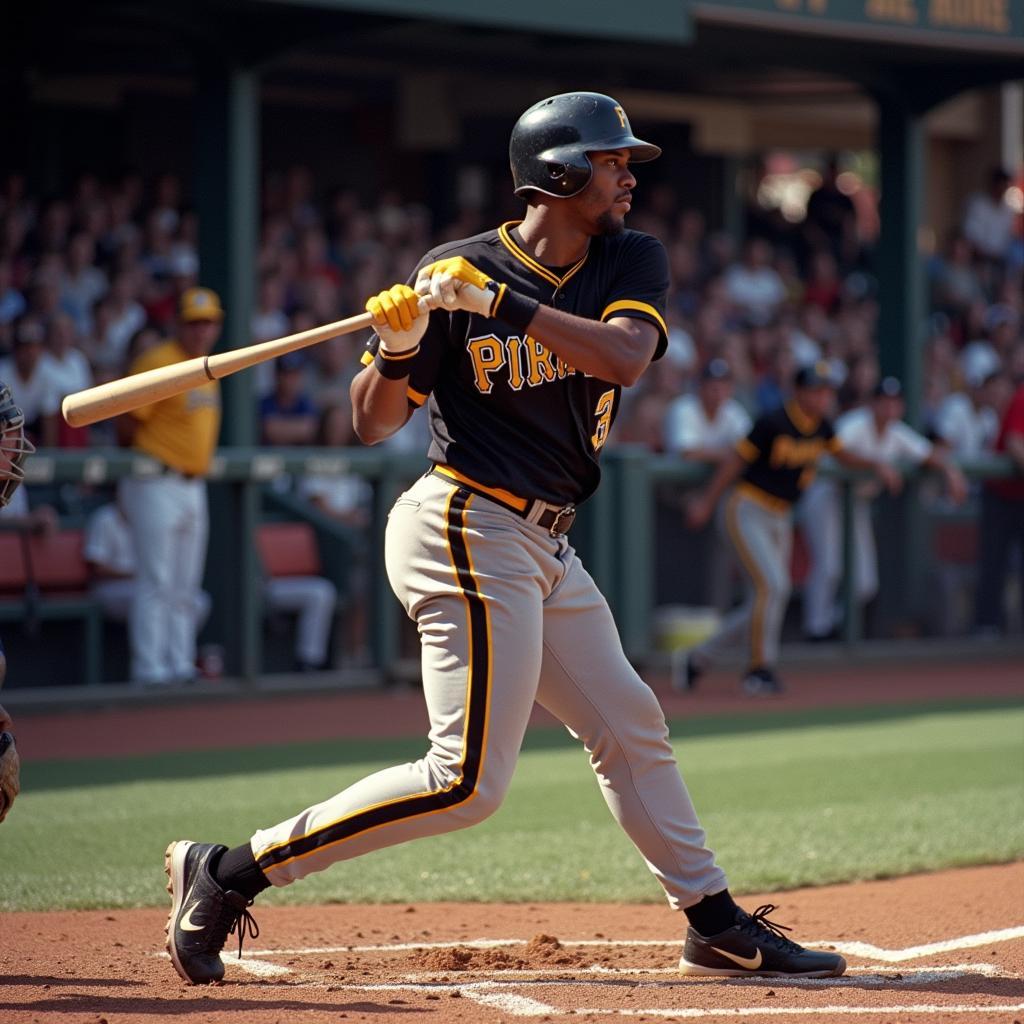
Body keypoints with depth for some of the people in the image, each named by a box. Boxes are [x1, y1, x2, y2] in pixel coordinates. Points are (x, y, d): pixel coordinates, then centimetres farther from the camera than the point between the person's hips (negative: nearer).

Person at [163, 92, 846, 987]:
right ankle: (231, 871, -9)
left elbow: (624, 357, -19)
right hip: (469, 532, -7)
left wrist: (500, 305, -26)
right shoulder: (453, 270, -10)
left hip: (542, 545, 7)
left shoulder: (633, 265, 3)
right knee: (468, 780, -13)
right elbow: (374, 423, -5)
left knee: (630, 726, 16)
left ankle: (717, 926, 30)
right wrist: (398, 346, -24)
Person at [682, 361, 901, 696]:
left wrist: (875, 465, 2)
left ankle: (698, 659, 19)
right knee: (773, 585, -21)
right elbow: (736, 459, -13)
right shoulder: (773, 424, -19)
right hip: (748, 511, -8)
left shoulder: (821, 426, 2)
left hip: (780, 518, 8)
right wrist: (706, 502, -11)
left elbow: (842, 454, 19)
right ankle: (760, 667, -8)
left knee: (762, 605, 6)